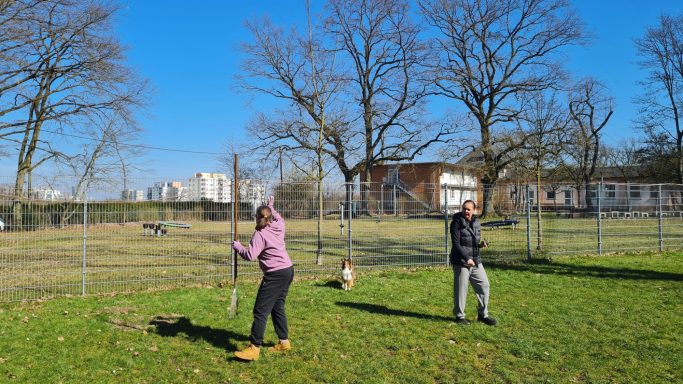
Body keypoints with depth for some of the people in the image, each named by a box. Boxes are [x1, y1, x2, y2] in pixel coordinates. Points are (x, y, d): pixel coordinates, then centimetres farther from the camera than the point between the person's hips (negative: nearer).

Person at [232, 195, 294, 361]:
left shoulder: (260, 234, -13)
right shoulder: (279, 226, 7)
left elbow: (250, 255, -21)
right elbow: (278, 217, 33)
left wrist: (237, 246, -4)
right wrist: (271, 206, 48)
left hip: (275, 275, -9)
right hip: (288, 270, 9)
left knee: (261, 311, -6)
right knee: (277, 308, 19)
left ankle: (254, 348, -5)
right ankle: (284, 341, 26)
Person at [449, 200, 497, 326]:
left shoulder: (476, 222, 10)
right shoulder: (457, 223, -10)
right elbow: (456, 244, -15)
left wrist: (481, 244, -3)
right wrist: (467, 258, -22)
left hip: (476, 261, 7)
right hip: (461, 262, -7)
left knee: (484, 285, 8)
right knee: (461, 289, 0)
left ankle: (483, 314, 22)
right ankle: (459, 316, 16)